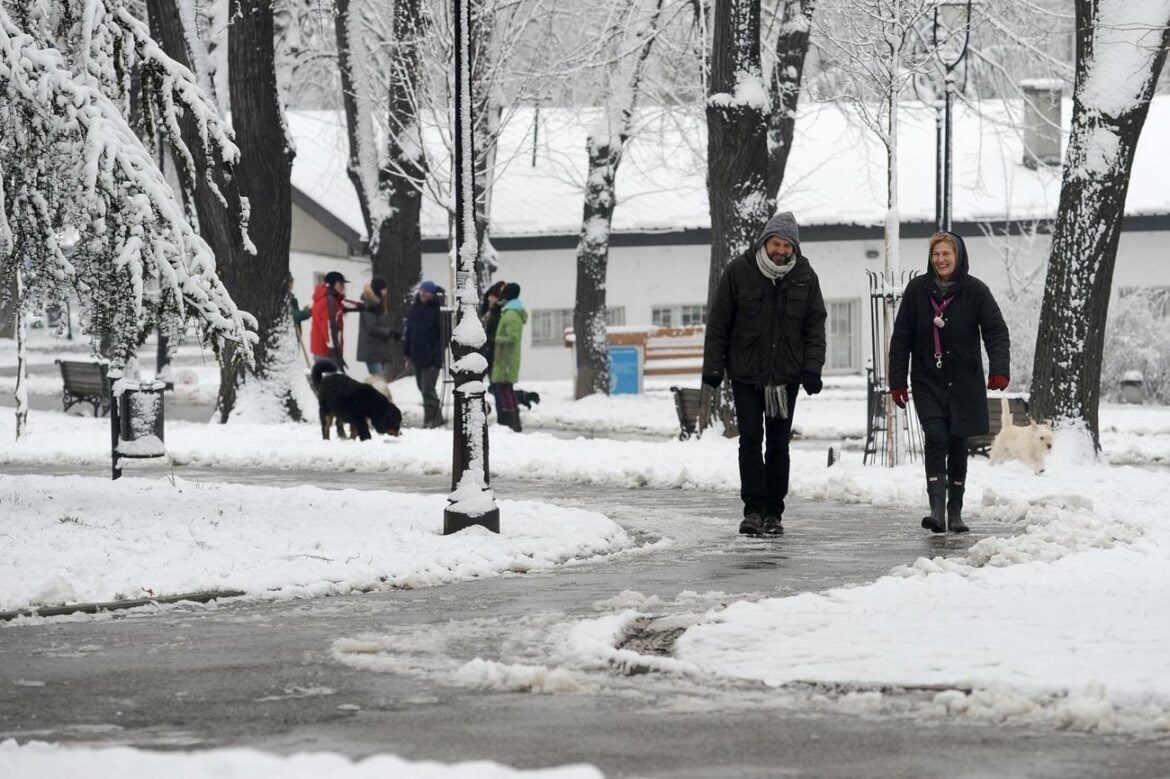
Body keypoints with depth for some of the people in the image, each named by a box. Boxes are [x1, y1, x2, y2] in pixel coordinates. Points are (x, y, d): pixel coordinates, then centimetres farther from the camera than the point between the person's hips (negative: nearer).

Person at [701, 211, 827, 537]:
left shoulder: (805, 277, 1)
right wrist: (713, 368, -3)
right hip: (745, 374, -2)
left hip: (786, 375, 2)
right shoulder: (738, 271, -5)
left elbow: (815, 326, 5)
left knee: (778, 445, 6)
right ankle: (754, 510, -7)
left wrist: (812, 369, -6)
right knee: (750, 440, -8)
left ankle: (773, 513, 11)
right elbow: (718, 324, -1)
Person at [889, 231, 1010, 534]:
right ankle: (937, 509, -23)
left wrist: (999, 370, -24)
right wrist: (897, 381, 1)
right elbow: (901, 338, 4)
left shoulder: (975, 290, -3)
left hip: (964, 383, 0)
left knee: (958, 444, 8)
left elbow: (996, 332, -8)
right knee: (935, 438, -17)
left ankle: (955, 511, 19)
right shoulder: (917, 289, 1)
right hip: (927, 381, 0)